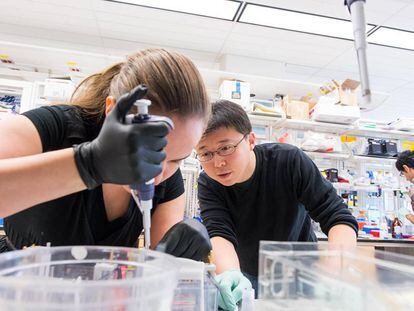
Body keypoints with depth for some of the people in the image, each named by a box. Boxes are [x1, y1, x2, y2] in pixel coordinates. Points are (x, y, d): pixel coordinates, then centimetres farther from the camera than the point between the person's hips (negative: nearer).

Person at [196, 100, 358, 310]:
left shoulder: (290, 161, -24)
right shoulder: (208, 184, -19)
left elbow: (339, 218, -24)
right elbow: (219, 234, -30)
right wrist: (229, 274, -51)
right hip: (249, 276, 2)